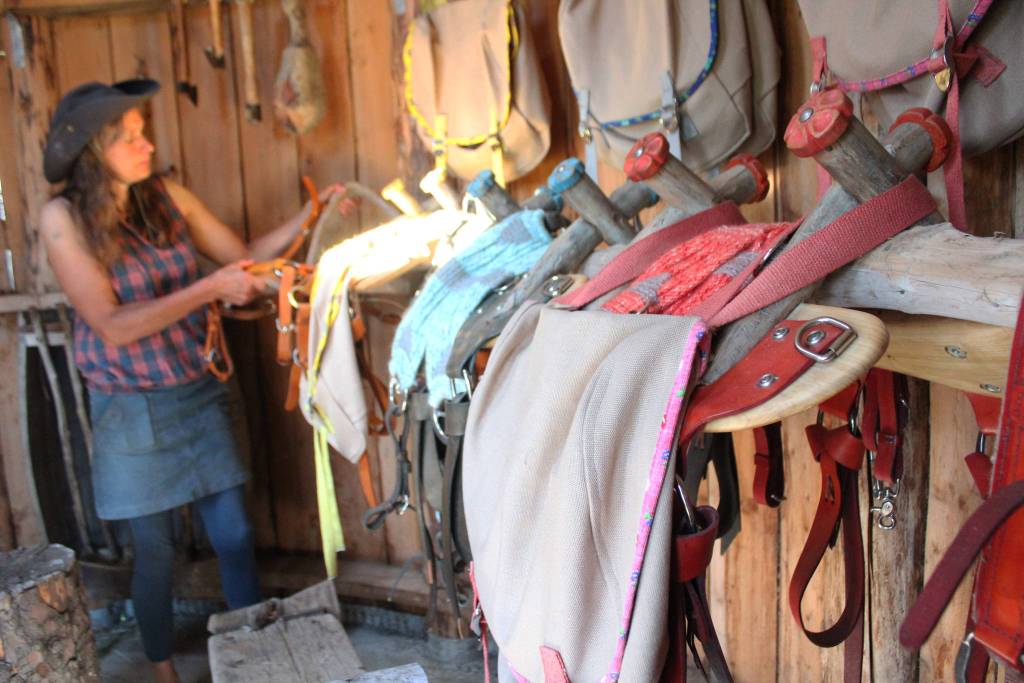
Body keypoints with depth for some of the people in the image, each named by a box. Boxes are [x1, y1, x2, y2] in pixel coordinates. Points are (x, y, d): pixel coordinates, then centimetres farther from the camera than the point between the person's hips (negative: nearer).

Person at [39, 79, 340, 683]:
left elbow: (244, 255, 7)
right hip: (133, 410, -3)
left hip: (200, 393, 3)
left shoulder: (167, 196, -2)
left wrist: (310, 216, -5)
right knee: (157, 548, 10)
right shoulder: (64, 218, -13)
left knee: (234, 534, 7)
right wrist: (209, 289, -24)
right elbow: (113, 325, -19)